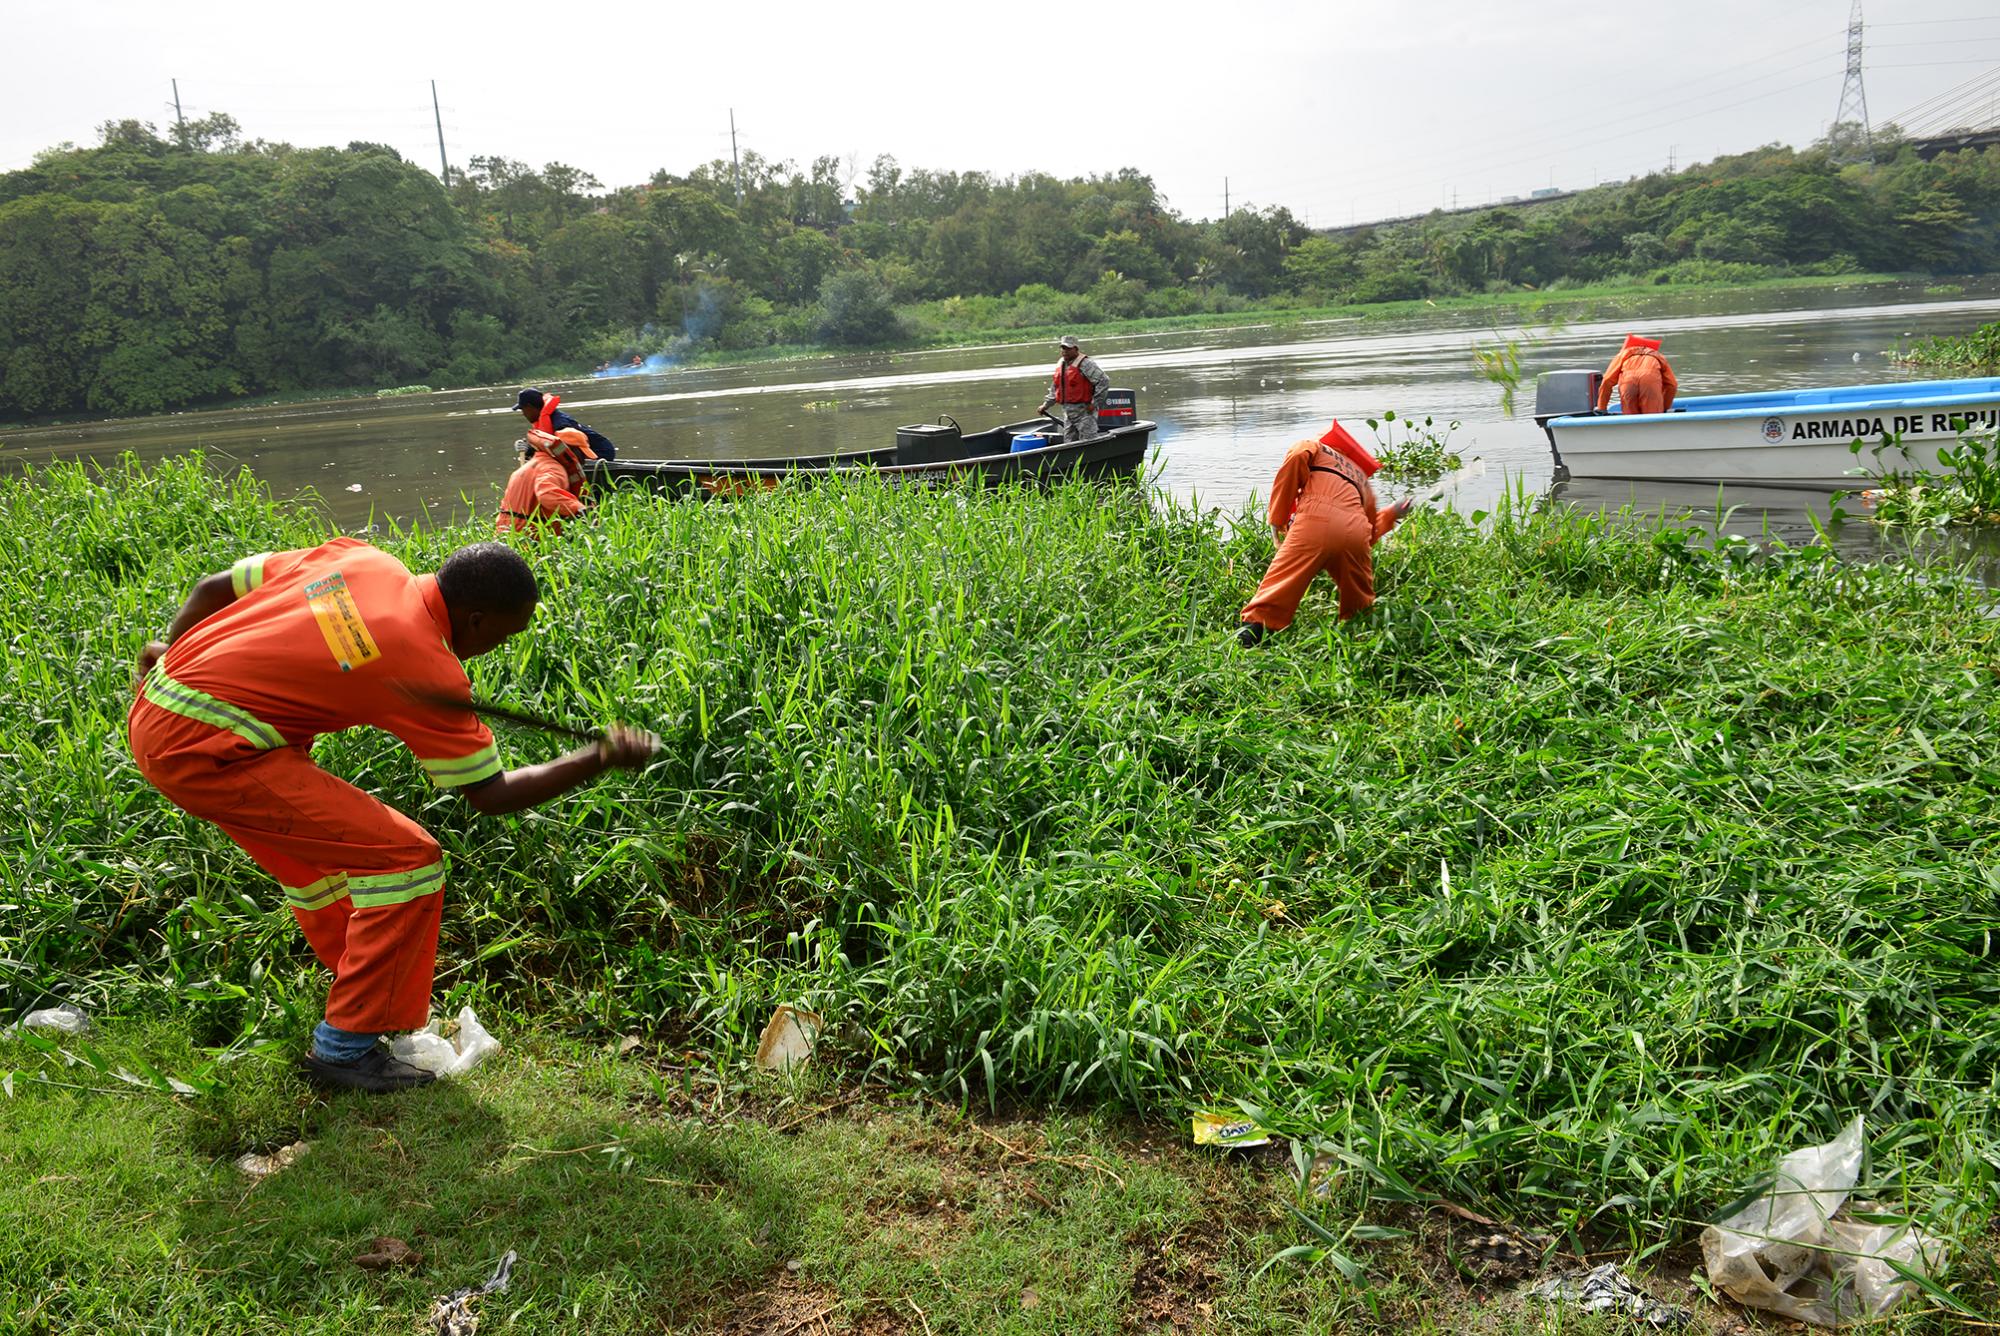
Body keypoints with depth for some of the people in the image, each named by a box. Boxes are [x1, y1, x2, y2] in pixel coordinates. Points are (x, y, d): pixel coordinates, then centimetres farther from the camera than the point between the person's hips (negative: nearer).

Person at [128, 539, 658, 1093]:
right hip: (209, 751, -10)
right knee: (409, 860, -7)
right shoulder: (432, 670, -15)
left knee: (316, 854, 26)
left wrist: (169, 648, 32)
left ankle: (364, 996, 43)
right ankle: (344, 1047, 4)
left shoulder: (361, 560, 5)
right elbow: (490, 793, -6)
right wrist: (601, 758, -2)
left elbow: (214, 587, 13)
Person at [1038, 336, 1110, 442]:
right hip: (1067, 412, 8)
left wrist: (1095, 403, -16)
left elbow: (1104, 381, -17)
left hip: (1084, 410, -8)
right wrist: (1046, 404, 18)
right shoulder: (1060, 365, 13)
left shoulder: (1085, 364, -13)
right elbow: (1054, 388, 24)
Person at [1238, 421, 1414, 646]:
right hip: (1356, 531, 4)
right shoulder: (1362, 480, 40)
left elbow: (1296, 458, 3)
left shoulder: (1313, 448, 30)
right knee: (1360, 595, 22)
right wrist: (1391, 514, 61)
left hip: (1318, 520, -4)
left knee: (1283, 577, -6)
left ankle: (1255, 626, -17)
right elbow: (1371, 535, 40)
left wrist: (1278, 518, 5)